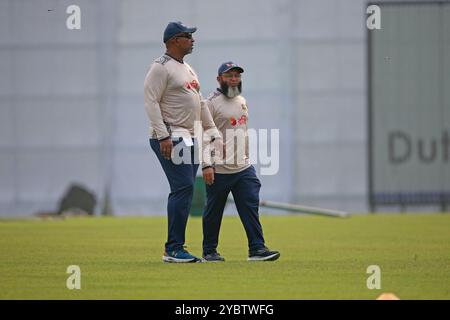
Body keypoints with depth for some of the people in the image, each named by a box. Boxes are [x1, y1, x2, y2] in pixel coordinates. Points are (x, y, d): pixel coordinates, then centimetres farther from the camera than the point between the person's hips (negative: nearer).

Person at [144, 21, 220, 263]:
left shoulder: (188, 70, 21)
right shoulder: (161, 68, -8)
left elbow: (200, 104, 26)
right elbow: (151, 102, -16)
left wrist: (213, 132, 19)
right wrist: (163, 136, -23)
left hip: (190, 139, 10)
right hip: (170, 139, -10)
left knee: (184, 192, 8)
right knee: (183, 188, -16)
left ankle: (175, 249, 12)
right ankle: (173, 249, -14)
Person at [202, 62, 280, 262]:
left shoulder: (242, 101, 15)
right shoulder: (212, 103, -8)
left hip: (244, 168, 6)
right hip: (219, 170, -6)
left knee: (250, 207, -3)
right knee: (213, 211, 4)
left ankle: (257, 249, -5)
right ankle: (209, 251, 14)